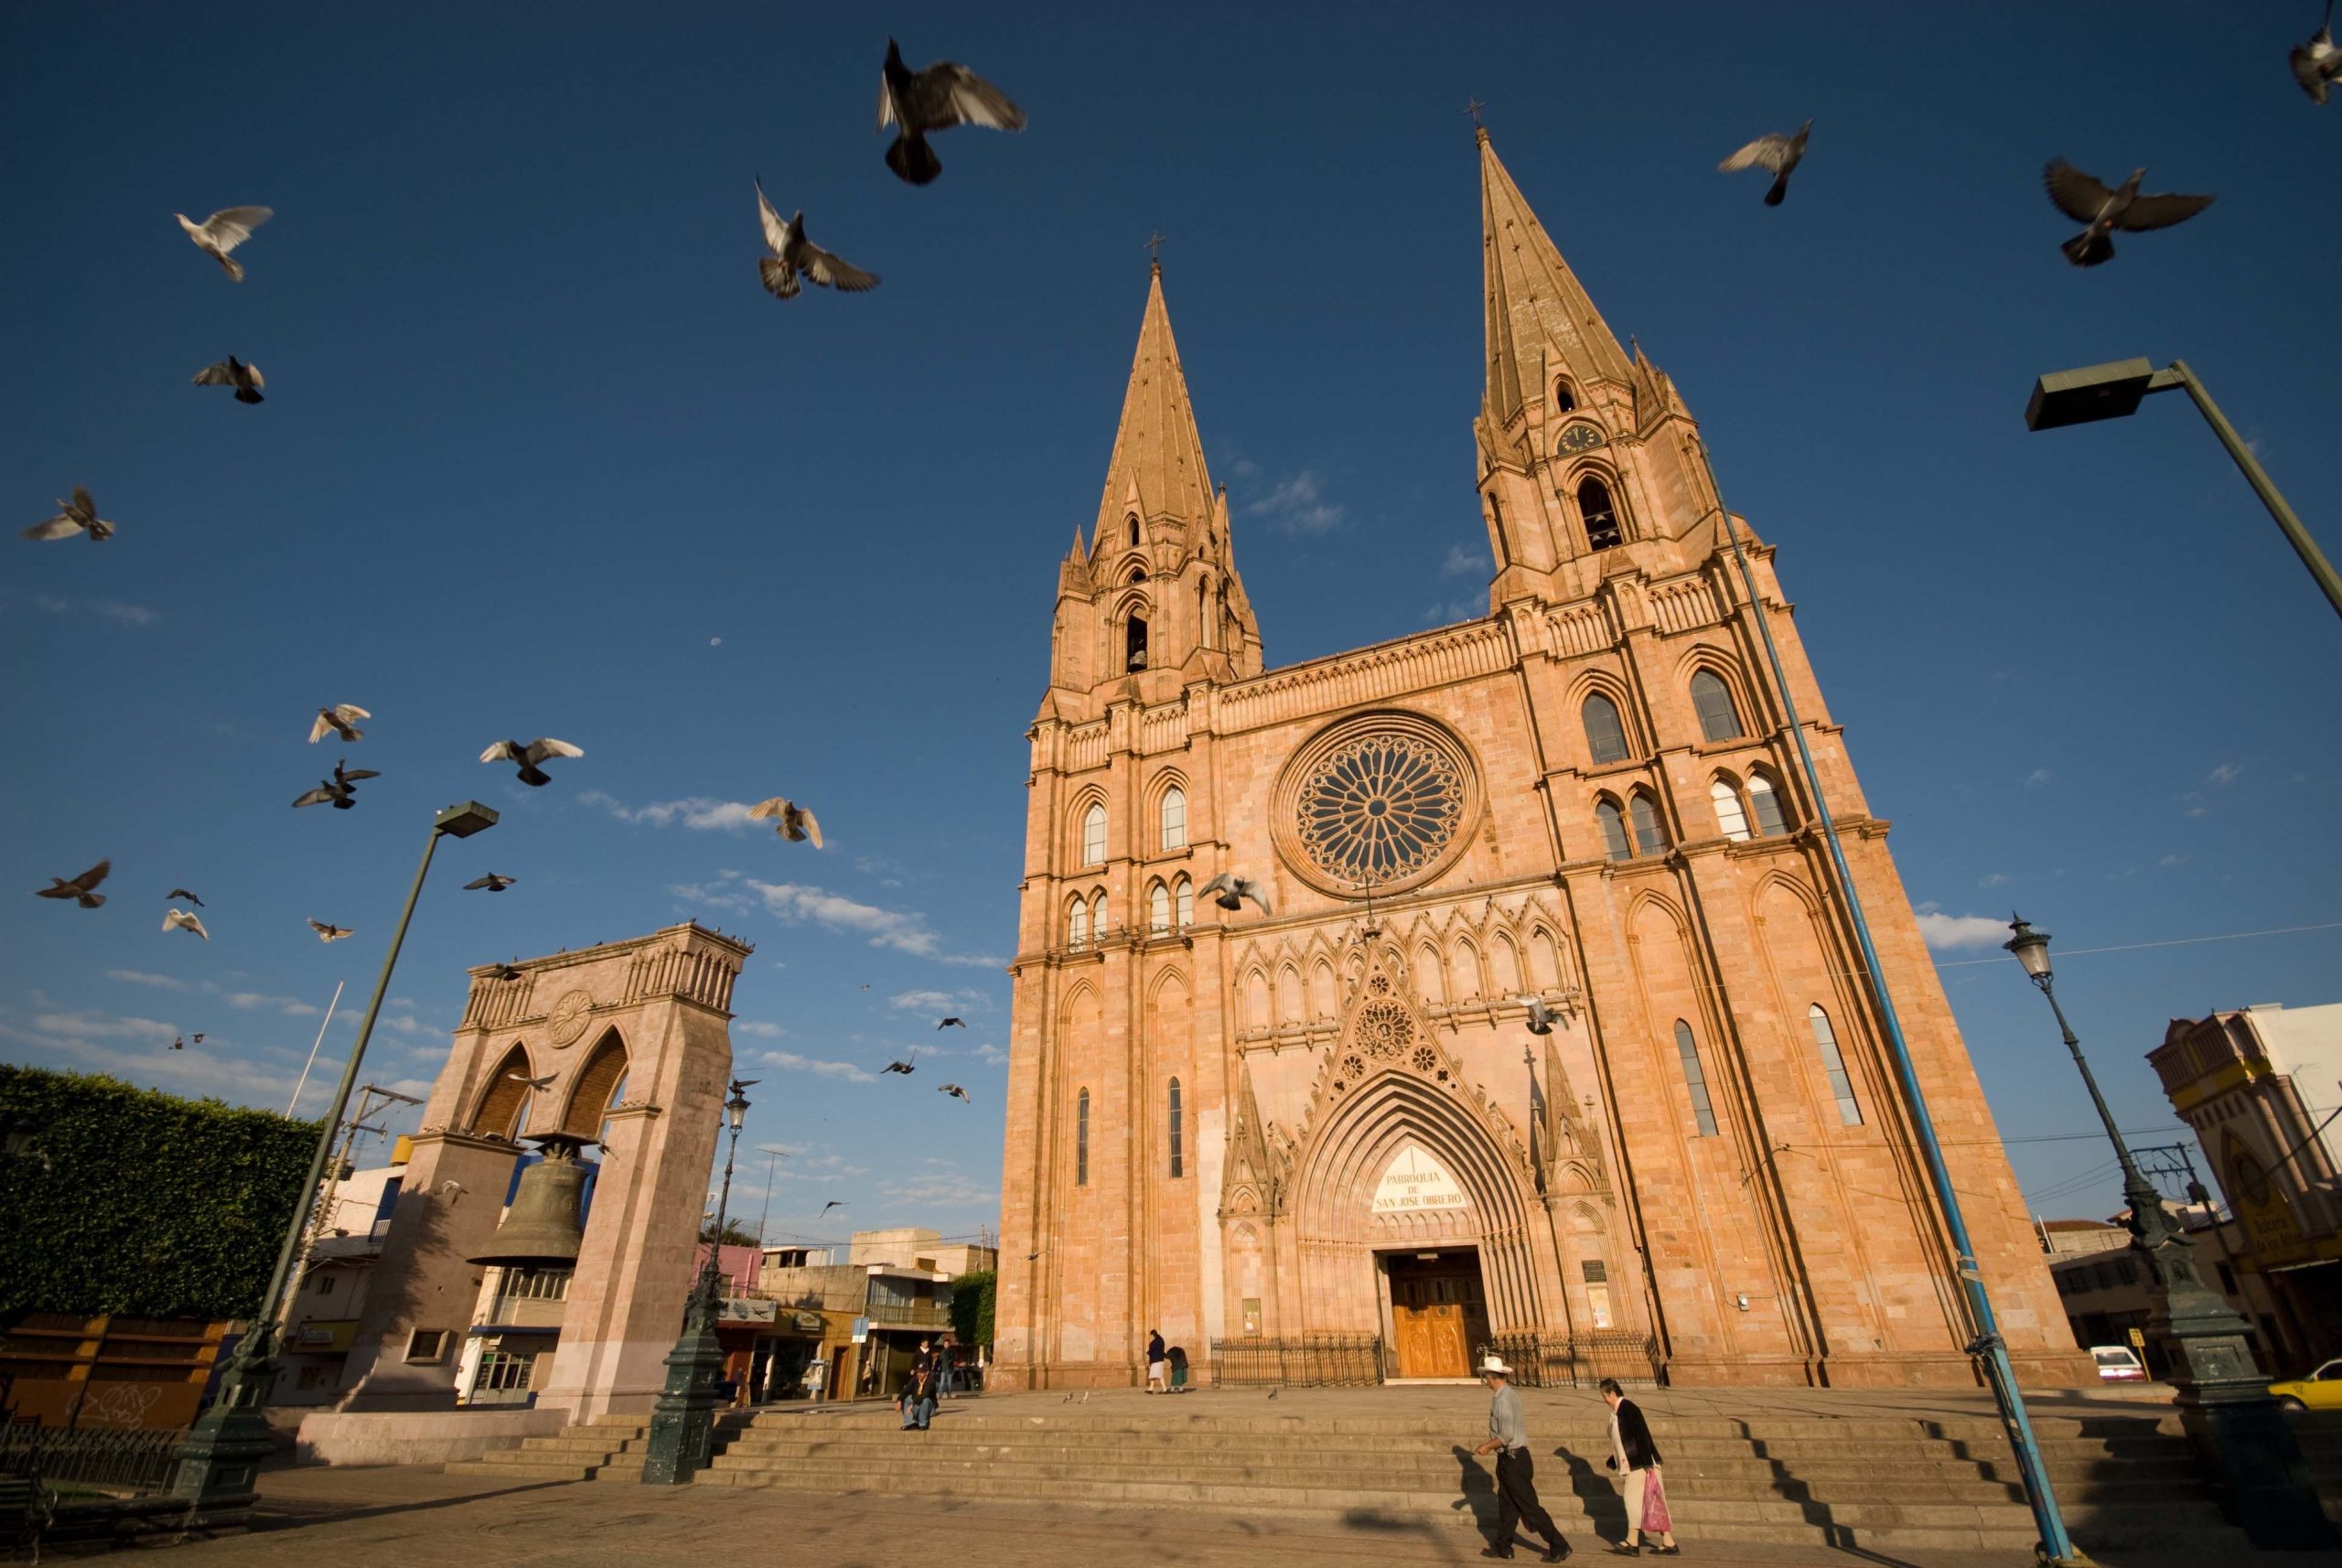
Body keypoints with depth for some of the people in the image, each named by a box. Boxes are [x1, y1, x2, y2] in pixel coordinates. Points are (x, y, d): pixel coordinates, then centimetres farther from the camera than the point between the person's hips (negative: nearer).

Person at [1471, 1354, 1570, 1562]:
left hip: (1512, 1460, -10)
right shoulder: (1510, 1393, 7)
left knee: (1530, 1507, 0)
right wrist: (1490, 1444, 18)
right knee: (1506, 1505, 17)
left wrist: (1487, 1447, -14)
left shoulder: (1502, 1399, -23)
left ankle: (1559, 1547, 8)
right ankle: (1503, 1547, 27)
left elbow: (1506, 1435, -27)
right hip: (1511, 1459, 10)